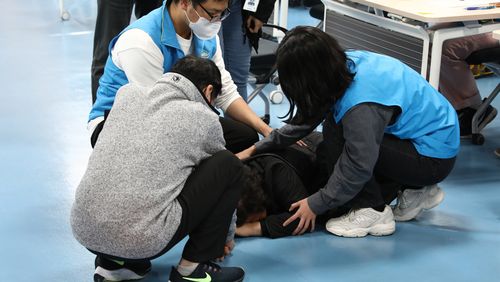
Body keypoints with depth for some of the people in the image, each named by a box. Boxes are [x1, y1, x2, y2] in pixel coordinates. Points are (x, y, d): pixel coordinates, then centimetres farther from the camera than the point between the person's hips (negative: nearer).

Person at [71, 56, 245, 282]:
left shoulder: (127, 93, 15)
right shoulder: (204, 118, 5)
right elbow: (220, 175, 21)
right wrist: (226, 235, 41)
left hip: (83, 230, 5)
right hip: (144, 240, -5)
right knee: (230, 166, 10)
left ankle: (113, 262, 19)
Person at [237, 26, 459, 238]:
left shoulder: (360, 105, -33)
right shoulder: (346, 63, -7)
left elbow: (358, 168, -25)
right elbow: (305, 120, 4)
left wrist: (315, 204, -12)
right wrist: (256, 149, 6)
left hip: (434, 158, -9)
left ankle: (373, 212, -7)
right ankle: (417, 191, 16)